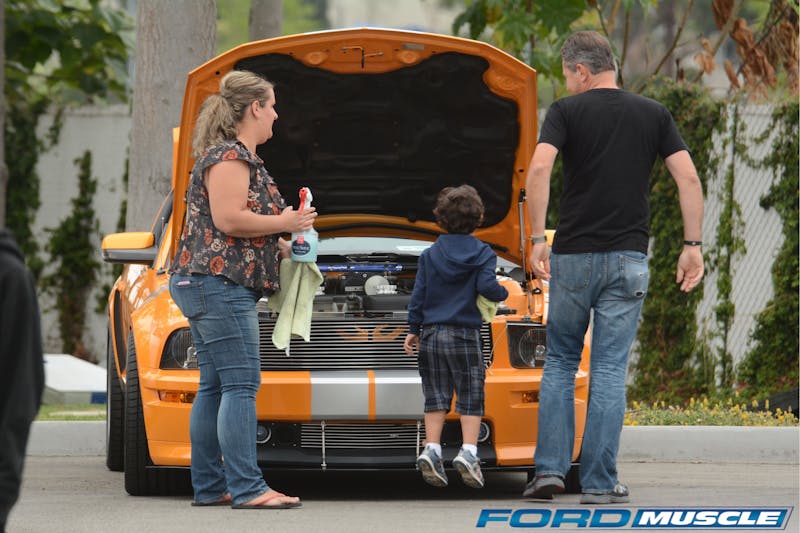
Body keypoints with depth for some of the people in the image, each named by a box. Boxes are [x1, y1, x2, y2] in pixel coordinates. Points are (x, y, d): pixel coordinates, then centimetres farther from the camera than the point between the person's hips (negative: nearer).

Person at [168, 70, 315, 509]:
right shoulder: (230, 157, -12)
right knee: (240, 386, -14)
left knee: (215, 387, 10)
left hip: (206, 286, 11)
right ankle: (248, 488, -18)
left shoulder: (240, 157, 22)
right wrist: (284, 224, -9)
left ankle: (209, 486, 11)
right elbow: (228, 220, -20)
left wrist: (280, 247, 19)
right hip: (219, 283, -11)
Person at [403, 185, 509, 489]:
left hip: (431, 334, 2)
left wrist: (413, 329, 10)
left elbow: (418, 295, 5)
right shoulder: (483, 254, -2)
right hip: (464, 335, -2)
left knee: (436, 396, 7)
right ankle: (468, 451, -13)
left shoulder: (429, 255, 6)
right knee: (470, 397, 1)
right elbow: (486, 286, -14)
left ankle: (431, 450, -6)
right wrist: (502, 294, 6)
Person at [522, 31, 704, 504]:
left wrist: (538, 237, -12)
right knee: (610, 371, 3)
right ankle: (600, 482, -1)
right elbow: (689, 178, -2)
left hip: (572, 255, -1)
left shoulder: (567, 111, -1)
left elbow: (539, 169, -16)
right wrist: (693, 244, 0)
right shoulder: (654, 115, 7)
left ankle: (551, 469, 5)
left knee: (560, 363, 14)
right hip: (628, 259, 1)